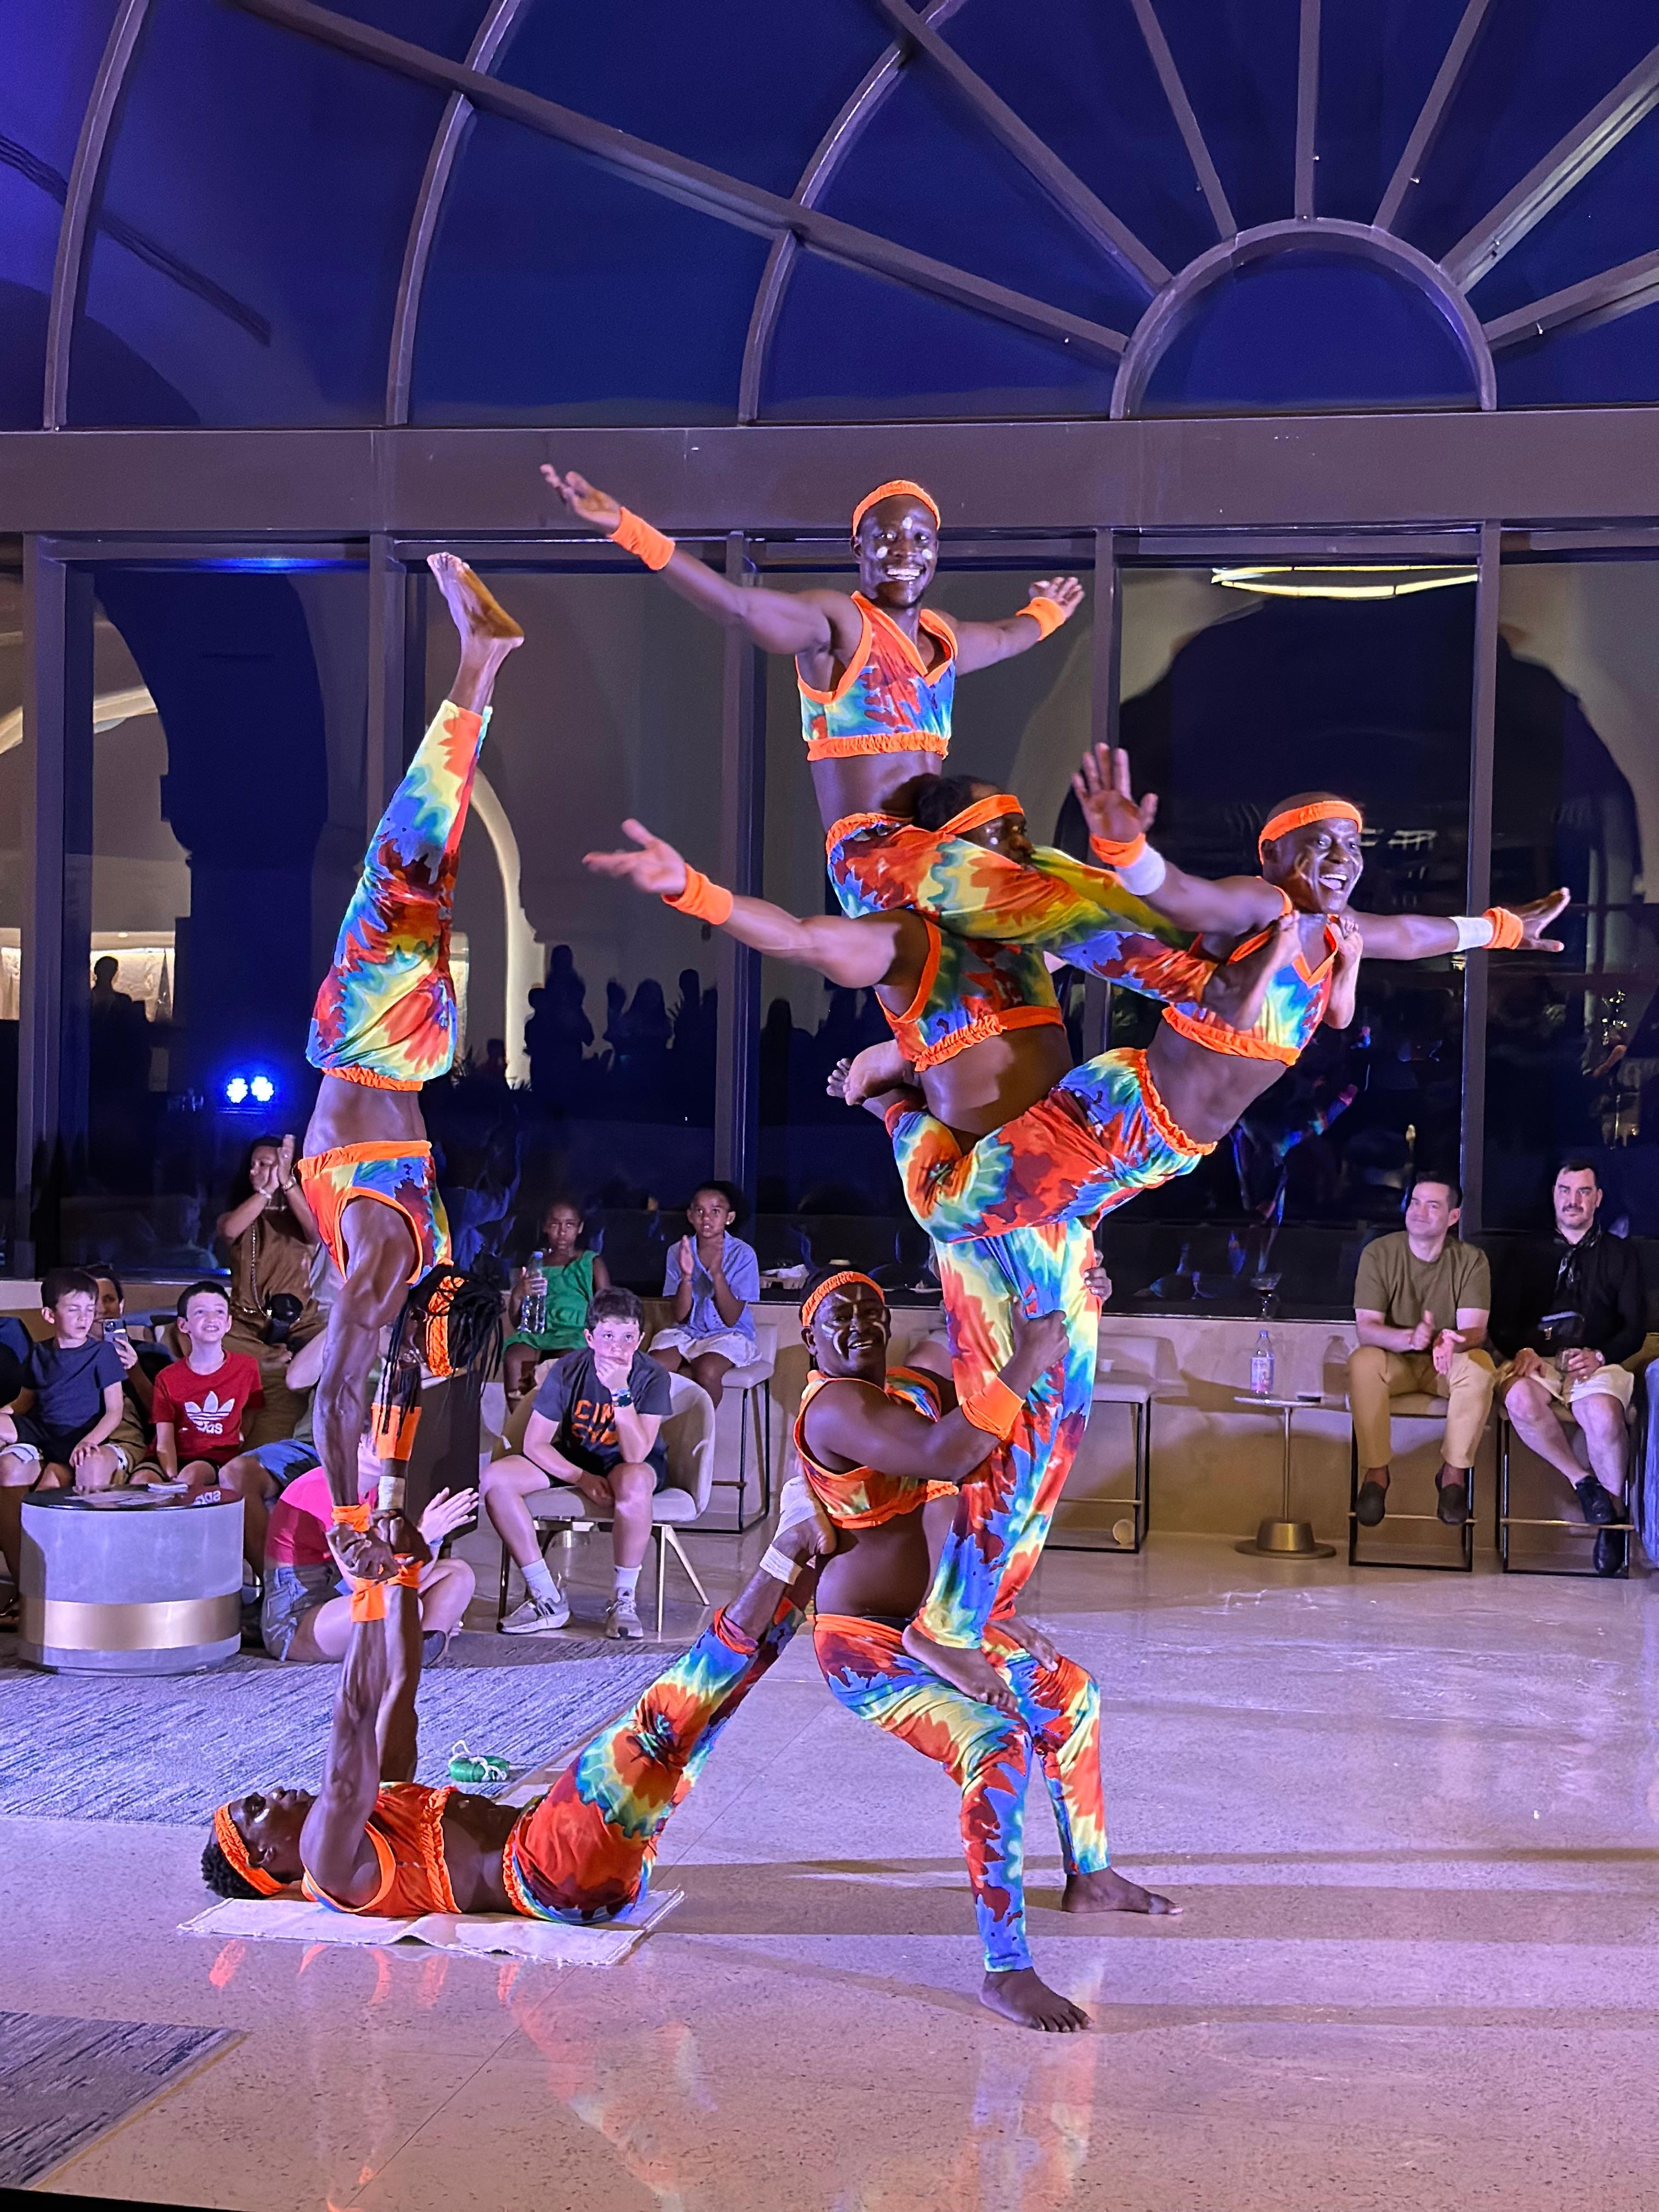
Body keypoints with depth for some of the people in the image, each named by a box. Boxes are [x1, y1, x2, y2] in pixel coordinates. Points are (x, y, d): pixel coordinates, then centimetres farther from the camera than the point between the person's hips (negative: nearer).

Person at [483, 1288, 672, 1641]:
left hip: (634, 1463, -3)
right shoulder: (568, 1370, -15)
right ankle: (547, 1599, -14)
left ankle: (624, 1599, -22)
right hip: (572, 1460, 3)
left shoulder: (653, 1377, -21)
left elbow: (636, 1455, -30)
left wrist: (620, 1391, -39)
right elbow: (534, 1444, -13)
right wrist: (582, 1479, -27)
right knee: (494, 1479, -21)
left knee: (633, 1482, -41)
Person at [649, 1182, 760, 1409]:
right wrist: (687, 1276, -20)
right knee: (654, 1367, -28)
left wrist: (717, 1273, -23)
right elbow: (680, 1316, -4)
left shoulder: (743, 1254, -8)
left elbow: (731, 1319, -11)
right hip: (685, 1331, 3)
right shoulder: (678, 1252, 0)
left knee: (706, 1370, -34)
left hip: (728, 1335, -3)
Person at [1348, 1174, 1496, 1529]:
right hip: (1394, 1361, 0)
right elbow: (1365, 1327, -18)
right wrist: (1409, 1338, -39)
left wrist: (1452, 1341, -43)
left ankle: (1454, 1473, -16)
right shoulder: (1379, 1253, -8)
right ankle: (1375, 1472, -22)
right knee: (1361, 1362, -34)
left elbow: (1475, 1330, -17)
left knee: (1480, 1367, -33)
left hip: (1448, 1365, 1)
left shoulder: (1471, 1260, -6)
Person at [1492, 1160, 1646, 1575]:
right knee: (1519, 1398, -37)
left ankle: (1614, 1519, -17)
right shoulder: (1531, 1256, 20)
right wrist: (1522, 1349, -11)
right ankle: (1583, 1483, -19)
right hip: (1539, 1361, 1)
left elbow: (1635, 1329, 9)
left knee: (1604, 1414, -37)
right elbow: (1503, 1324, 12)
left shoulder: (1620, 1254, 17)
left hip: (1597, 1364, -1)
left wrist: (1600, 1356, -12)